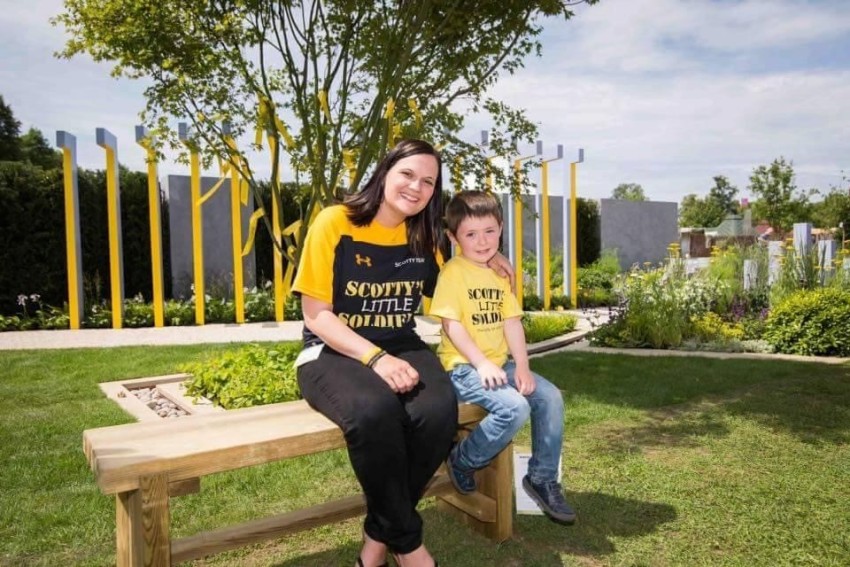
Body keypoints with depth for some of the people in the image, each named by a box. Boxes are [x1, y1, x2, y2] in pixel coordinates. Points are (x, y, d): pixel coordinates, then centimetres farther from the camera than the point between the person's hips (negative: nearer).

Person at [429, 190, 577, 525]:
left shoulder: (500, 272, 13)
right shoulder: (453, 272, -9)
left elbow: (512, 321, 7)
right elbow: (451, 324, -16)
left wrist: (522, 366, -3)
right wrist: (482, 363, -23)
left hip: (499, 364, 8)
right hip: (463, 367, -7)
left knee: (550, 397, -4)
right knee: (514, 408, -25)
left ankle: (543, 478, 12)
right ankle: (462, 461, -1)